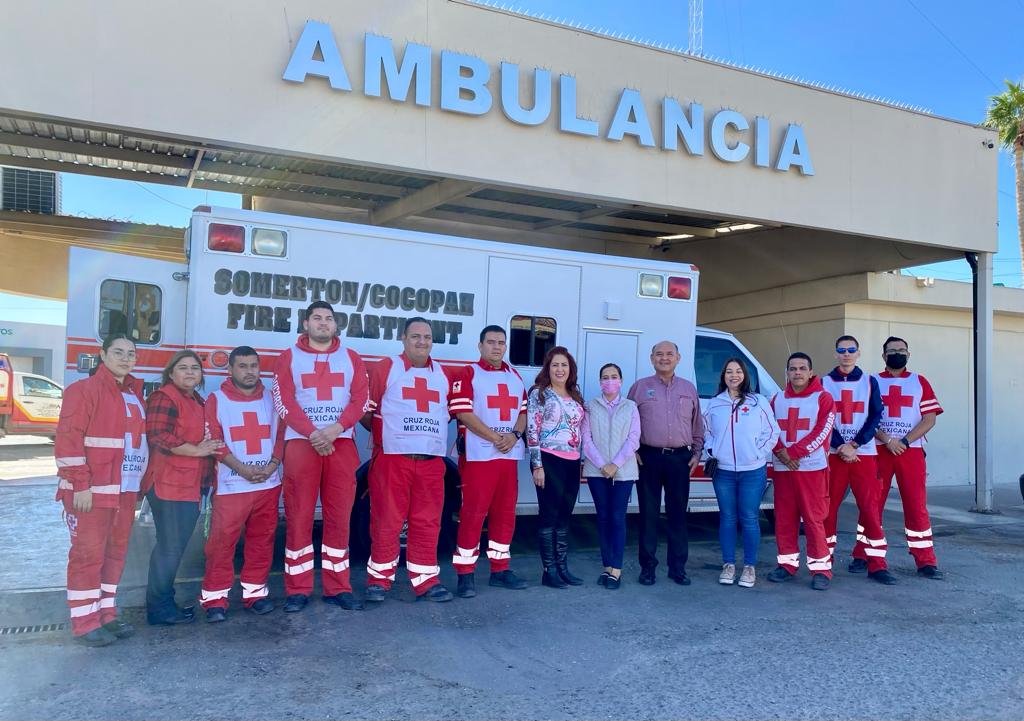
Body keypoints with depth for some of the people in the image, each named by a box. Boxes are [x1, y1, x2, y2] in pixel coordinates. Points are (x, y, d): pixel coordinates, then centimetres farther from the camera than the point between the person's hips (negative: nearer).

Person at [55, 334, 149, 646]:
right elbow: (67, 440, -15)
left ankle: (105, 613, 24)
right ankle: (84, 623, 7)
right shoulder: (85, 389, -9)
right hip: (91, 491, -8)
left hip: (125, 490, 8)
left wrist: (139, 480, 14)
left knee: (115, 552, 13)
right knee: (89, 554, -2)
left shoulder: (134, 394, 15)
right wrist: (81, 486, -19)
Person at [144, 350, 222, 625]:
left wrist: (208, 448, 19)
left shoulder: (197, 401, 19)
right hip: (169, 485, -9)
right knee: (170, 547, -4)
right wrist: (197, 450, -17)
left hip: (192, 485, 9)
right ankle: (160, 609, 6)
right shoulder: (164, 397, -10)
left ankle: (163, 600, 27)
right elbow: (159, 437, -21)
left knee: (175, 547, 16)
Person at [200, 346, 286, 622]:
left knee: (262, 540, 8)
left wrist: (272, 465, -9)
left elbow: (281, 434, 7)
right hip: (231, 485, -3)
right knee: (221, 541, -4)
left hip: (269, 484, 3)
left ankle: (255, 592, 19)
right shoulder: (216, 400, 2)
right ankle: (215, 597, 6)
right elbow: (213, 440, -6)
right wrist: (242, 468, -15)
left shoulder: (271, 399, 11)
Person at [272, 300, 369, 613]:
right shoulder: (289, 357, 8)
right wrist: (313, 434, -14)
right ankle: (297, 590, 7)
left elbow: (360, 399, 3)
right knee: (299, 518, -1)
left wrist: (335, 429, -12)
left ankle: (338, 587, 10)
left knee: (339, 517, 3)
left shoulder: (351, 358, 13)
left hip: (341, 444, 2)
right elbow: (284, 401, -2)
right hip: (301, 443, -1)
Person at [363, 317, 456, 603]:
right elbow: (366, 409, 2)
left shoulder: (442, 374, 15)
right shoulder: (386, 368, 1)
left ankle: (426, 581, 13)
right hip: (392, 459, -4)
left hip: (431, 461, 4)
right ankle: (379, 579, 11)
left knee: (427, 523, 6)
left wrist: (431, 430, 11)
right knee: (386, 521, 0)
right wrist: (386, 432, -1)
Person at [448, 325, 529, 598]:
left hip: (509, 455, 6)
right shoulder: (467, 375, -2)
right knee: (473, 513, -5)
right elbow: (464, 413, -12)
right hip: (478, 456, -6)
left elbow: (523, 412, 15)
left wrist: (514, 435, -6)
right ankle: (465, 573, 2)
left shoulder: (515, 376, 16)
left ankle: (500, 569, 20)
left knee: (505, 513, 10)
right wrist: (496, 438, -16)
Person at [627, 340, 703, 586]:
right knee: (648, 513, 3)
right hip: (649, 457, -2)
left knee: (678, 514, 6)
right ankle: (647, 566, 12)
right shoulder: (640, 387, 4)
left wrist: (696, 453, 10)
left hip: (680, 459, 2)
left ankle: (678, 567, 16)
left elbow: (697, 425, 16)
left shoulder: (689, 389, 12)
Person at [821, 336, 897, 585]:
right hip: (833, 453, 0)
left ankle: (876, 564, 3)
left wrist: (854, 444, -10)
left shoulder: (869, 382, 8)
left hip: (864, 453, 0)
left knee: (870, 507, -3)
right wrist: (840, 447, -12)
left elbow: (876, 416, 1)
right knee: (827, 507, 1)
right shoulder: (825, 383, 6)